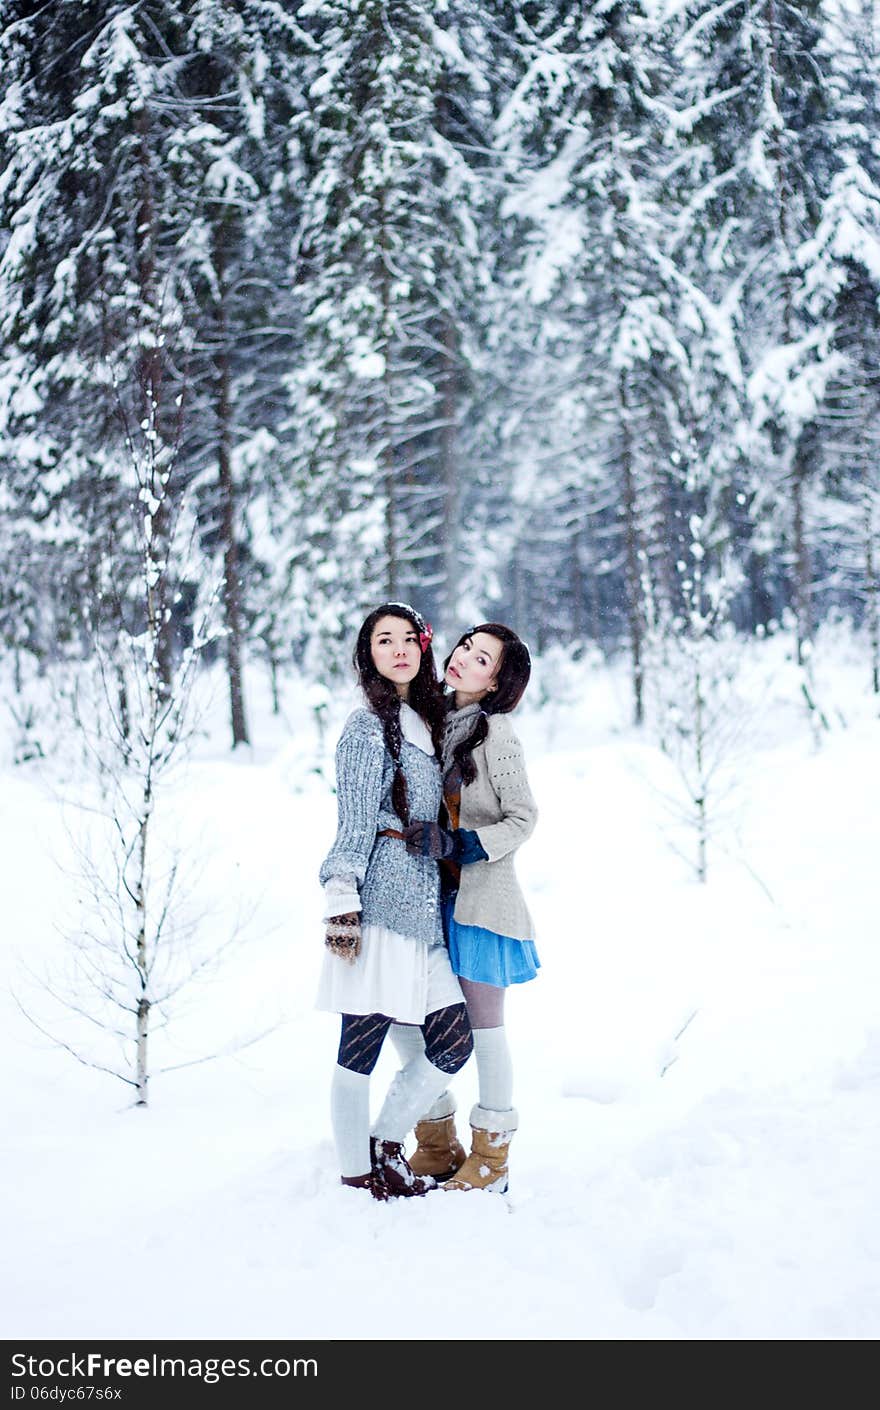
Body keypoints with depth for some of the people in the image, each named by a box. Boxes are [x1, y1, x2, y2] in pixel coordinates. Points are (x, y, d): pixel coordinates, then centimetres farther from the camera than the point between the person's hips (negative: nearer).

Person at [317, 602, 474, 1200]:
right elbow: (355, 823, -8)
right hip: (380, 903, -8)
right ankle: (357, 1174, 10)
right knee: (361, 1047, -2)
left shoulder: (429, 720, 18)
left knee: (455, 1040, 3)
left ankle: (387, 1144, 20)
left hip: (422, 908, 8)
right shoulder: (369, 726, -4)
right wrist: (341, 904, -13)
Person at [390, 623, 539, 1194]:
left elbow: (524, 819, -10)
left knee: (484, 1027, 1)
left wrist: (455, 844, -20)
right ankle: (438, 1143, 23)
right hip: (433, 894, 7)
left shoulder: (495, 731, -10)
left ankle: (490, 1158, 15)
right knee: (404, 1017, 7)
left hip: (482, 896, -7)